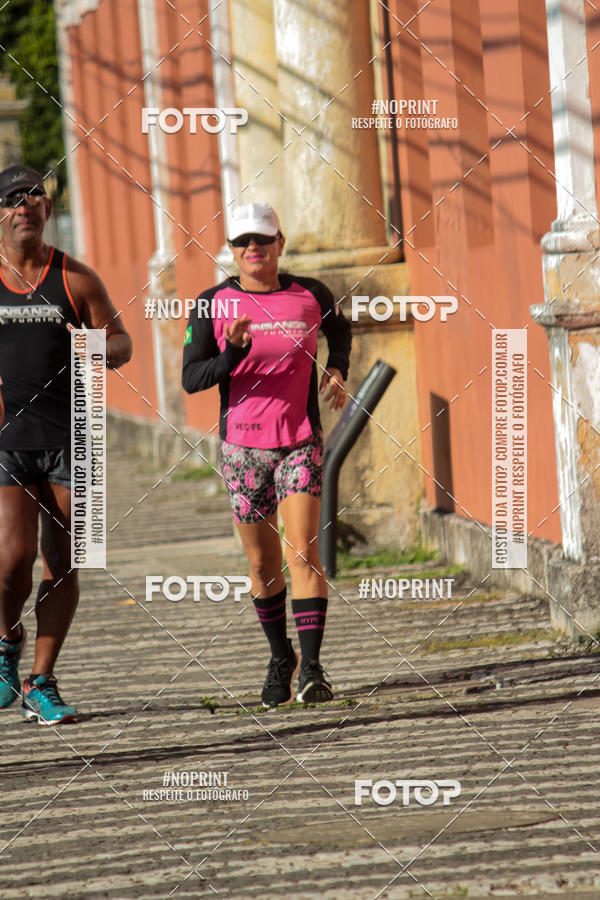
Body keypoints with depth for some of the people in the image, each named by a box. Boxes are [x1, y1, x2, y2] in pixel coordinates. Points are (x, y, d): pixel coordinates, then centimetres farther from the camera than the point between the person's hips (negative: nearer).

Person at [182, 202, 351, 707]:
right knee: (263, 561, 9)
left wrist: (337, 372, 5)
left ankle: (312, 668, -18)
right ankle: (281, 658, 30)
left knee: (302, 552, -15)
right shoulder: (213, 305, -3)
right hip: (243, 447, 1)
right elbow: (191, 378, -7)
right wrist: (234, 354, -24)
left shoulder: (311, 296, 0)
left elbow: (340, 329, 23)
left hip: (300, 443, -1)